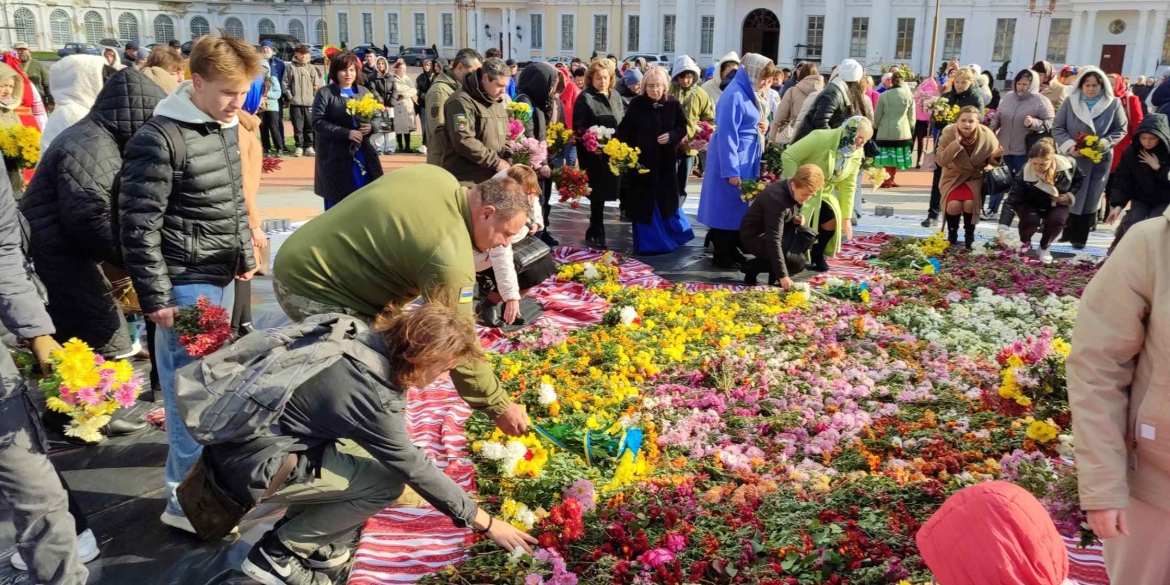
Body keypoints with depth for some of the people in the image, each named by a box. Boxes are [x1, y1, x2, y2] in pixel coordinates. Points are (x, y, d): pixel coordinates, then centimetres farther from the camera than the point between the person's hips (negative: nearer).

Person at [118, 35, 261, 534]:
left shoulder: (225, 127, 8)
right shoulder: (159, 140, -17)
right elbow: (138, 226, -17)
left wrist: (245, 256, 20)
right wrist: (156, 298, -15)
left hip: (218, 275, 8)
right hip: (186, 283, -8)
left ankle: (206, 447, 38)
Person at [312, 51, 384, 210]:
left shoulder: (364, 92, 9)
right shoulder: (325, 93, -6)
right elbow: (318, 123, -13)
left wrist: (371, 127, -9)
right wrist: (346, 133, -22)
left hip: (363, 155, 5)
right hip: (336, 158, -4)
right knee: (337, 205, 2)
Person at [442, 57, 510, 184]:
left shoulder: (497, 101, 18)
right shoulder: (462, 102, -11)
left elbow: (504, 136, 24)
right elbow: (463, 141, -21)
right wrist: (496, 162, -18)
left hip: (493, 178, 9)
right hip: (467, 181, -8)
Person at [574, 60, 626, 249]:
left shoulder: (615, 96, 13)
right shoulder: (585, 98, -6)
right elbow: (578, 127, -11)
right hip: (594, 154, -6)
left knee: (603, 193, 11)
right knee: (598, 194, -1)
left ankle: (593, 231, 26)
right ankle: (597, 233, 10)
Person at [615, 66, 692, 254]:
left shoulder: (673, 103, -4)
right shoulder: (636, 104, -7)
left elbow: (683, 128, 3)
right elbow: (625, 130, -5)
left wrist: (671, 136, -16)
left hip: (665, 161, 1)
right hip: (641, 159, -1)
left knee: (666, 201, 11)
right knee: (644, 204, 4)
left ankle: (670, 239, 33)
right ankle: (646, 243, 15)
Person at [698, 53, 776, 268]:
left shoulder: (747, 92, 11)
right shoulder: (734, 95, -18)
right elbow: (727, 134, -21)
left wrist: (762, 127, 8)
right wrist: (731, 169, -22)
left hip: (745, 159, 10)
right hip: (732, 160, -10)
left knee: (740, 205, 13)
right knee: (727, 205, -2)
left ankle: (732, 250, 22)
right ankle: (722, 256, 7)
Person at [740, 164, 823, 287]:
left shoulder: (793, 191, -5)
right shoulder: (777, 200, -31)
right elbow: (774, 240, -33)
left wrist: (795, 218, -8)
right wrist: (782, 275, -33)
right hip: (755, 236, -9)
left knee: (809, 235, -4)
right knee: (797, 263, -19)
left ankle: (775, 273, 0)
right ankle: (752, 268, -3)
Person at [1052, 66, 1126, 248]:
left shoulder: (1113, 104, -3)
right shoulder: (1070, 101, -2)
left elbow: (1120, 131, 2)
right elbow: (1057, 128, -1)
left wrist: (1103, 144, -15)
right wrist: (1069, 146, -17)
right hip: (1072, 158, 0)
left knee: (1090, 200, 5)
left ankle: (1079, 238, 14)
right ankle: (1067, 233, 20)